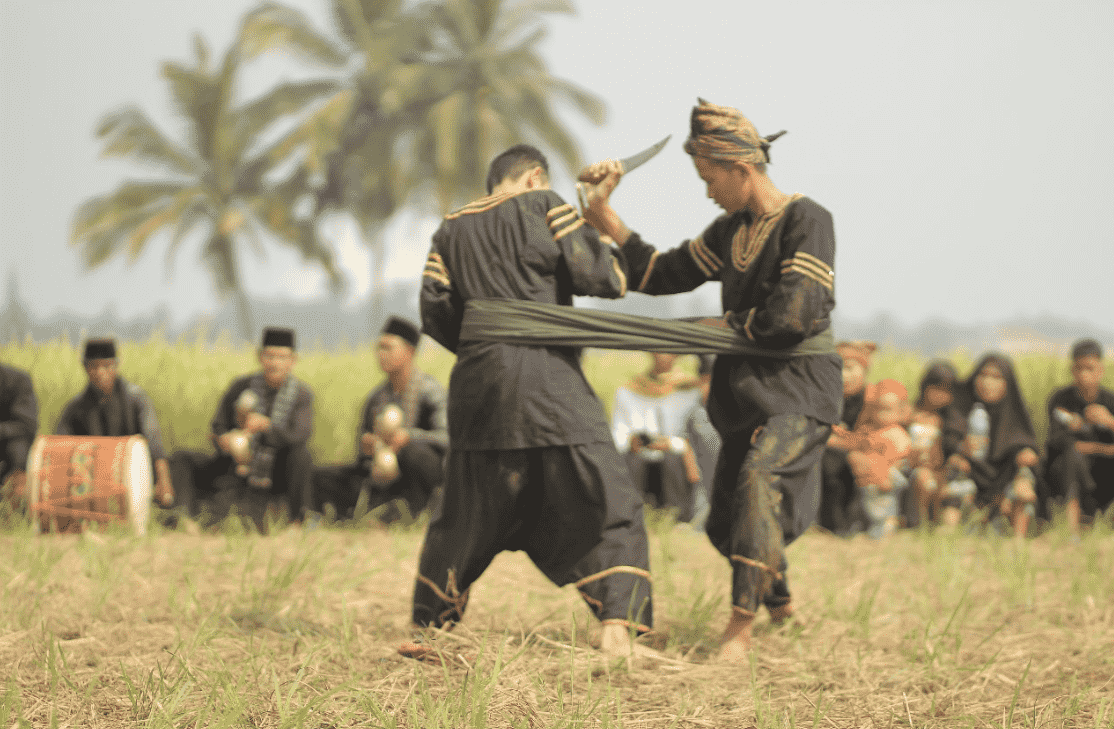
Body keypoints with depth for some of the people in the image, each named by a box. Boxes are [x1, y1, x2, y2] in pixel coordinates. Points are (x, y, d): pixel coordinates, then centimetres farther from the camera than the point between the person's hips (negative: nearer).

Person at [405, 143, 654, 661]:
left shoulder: (452, 231, 15)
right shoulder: (542, 207, 2)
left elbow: (436, 313, 10)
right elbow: (592, 273, -6)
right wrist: (619, 270, 15)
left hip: (479, 385, 5)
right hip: (549, 380, -5)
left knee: (465, 516, 17)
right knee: (606, 509, -2)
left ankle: (427, 630, 20)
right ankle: (616, 628, -16)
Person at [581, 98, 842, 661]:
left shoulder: (806, 222, -13)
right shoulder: (730, 231, 12)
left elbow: (791, 316, -22)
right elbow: (660, 274, 18)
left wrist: (725, 325, -6)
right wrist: (603, 215, 10)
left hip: (799, 393, -8)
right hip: (746, 395, 8)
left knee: (758, 476, -31)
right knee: (726, 526, 13)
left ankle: (739, 631, -32)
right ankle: (778, 600, 43)